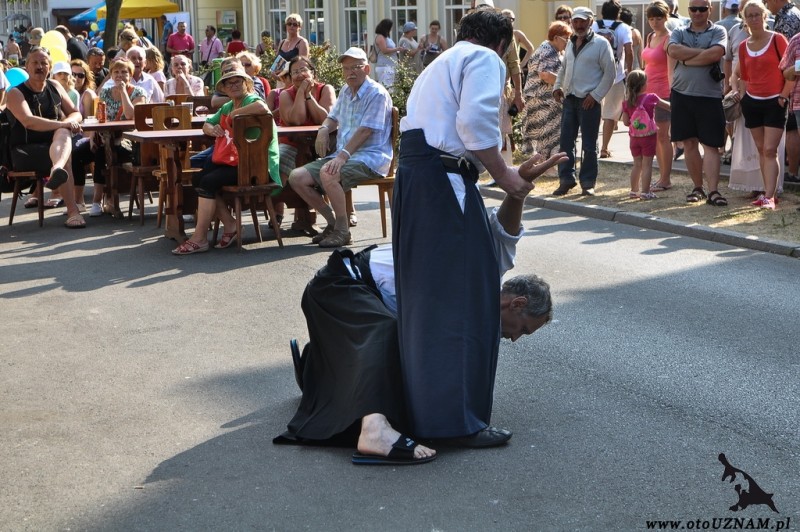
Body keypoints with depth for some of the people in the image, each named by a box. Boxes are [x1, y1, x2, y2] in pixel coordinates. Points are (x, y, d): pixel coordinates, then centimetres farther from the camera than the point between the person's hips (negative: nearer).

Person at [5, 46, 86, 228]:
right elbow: (28, 121, -20)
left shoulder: (54, 87, 15)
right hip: (25, 150, -4)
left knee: (63, 133, -34)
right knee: (65, 157, -34)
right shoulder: (16, 93, -2)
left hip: (53, 145, 4)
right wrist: (62, 124, -27)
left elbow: (76, 113, 14)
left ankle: (57, 170, -65)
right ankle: (72, 211, -46)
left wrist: (68, 122, -11)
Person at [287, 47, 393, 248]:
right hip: (344, 155, 9)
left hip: (370, 158, -9)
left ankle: (342, 231, -22)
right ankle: (333, 222, 3)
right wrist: (324, 129, 5)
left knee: (327, 173, -36)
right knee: (296, 177, -6)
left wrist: (343, 156, -28)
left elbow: (365, 130, -19)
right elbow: (333, 117, 30)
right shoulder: (345, 91, 17)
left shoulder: (376, 94, -10)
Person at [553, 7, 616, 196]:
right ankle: (566, 179, 15)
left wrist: (595, 95, -14)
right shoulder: (570, 44, 13)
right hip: (569, 99, 6)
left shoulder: (601, 43, -6)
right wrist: (557, 87, 9)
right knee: (565, 142, 7)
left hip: (588, 101, -6)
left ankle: (588, 183, 8)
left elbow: (610, 73, -8)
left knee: (589, 145, 1)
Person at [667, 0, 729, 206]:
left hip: (710, 96, -3)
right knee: (689, 143, 7)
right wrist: (702, 52, -11)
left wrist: (687, 59, -7)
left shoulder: (718, 32, 4)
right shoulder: (679, 33, 12)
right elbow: (673, 51, -9)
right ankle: (697, 187, 17)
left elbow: (716, 53, -15)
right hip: (682, 95, 3)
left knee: (711, 145, -5)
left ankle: (713, 191, -9)